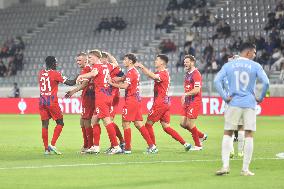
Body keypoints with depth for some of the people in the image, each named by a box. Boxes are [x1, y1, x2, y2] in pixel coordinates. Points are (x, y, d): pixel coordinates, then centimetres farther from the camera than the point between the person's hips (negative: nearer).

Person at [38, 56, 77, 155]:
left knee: (44, 124, 7)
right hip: (52, 101, -5)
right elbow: (70, 83, -9)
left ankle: (46, 148, 5)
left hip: (42, 101, 5)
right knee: (60, 123, 6)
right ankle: (52, 144, -7)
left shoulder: (41, 73, 8)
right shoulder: (55, 73, -9)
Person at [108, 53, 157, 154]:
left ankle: (127, 148, -1)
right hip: (137, 100, 9)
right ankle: (151, 146, 4)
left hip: (131, 100, -9)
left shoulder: (131, 72, -14)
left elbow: (125, 86, -23)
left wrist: (112, 83, -15)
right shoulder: (135, 71, 17)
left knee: (125, 123, -3)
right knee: (138, 124, 8)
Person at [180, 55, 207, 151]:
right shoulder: (187, 74, 15)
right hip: (188, 102, 9)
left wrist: (186, 94, -22)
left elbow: (197, 90, -22)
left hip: (194, 102, -9)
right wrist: (184, 99, 16)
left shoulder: (196, 74, -14)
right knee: (183, 123, 7)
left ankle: (198, 145, 6)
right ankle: (201, 136, 23)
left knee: (190, 124, -7)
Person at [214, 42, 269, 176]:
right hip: (250, 104, -1)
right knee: (248, 135, 4)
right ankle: (245, 169, 3)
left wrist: (225, 97, -2)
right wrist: (260, 98, 3)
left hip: (233, 104, 1)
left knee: (227, 134, 9)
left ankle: (225, 166, -1)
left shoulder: (228, 65, 5)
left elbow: (217, 81, -5)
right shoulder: (255, 66, 0)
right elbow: (266, 82, -10)